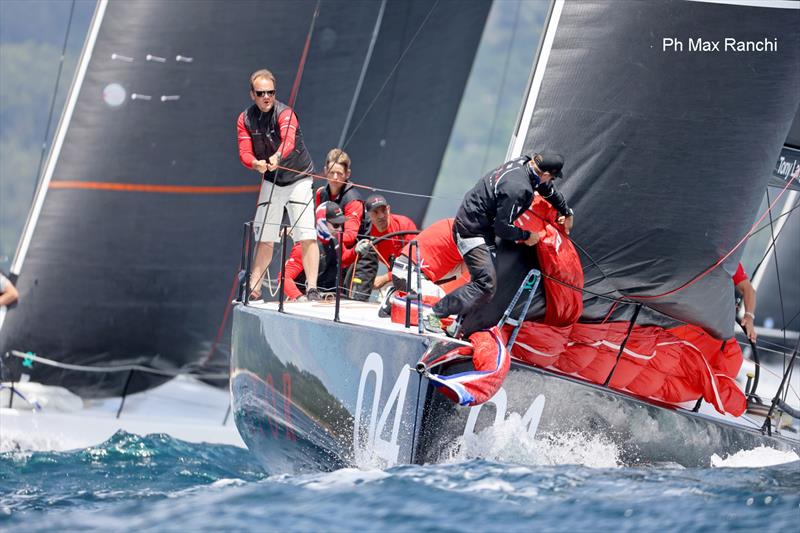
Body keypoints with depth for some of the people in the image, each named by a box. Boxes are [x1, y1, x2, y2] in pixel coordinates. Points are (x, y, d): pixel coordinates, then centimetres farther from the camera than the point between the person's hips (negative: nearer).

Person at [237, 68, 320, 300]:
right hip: (271, 181, 5)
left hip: (299, 179, -5)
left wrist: (277, 157, -61)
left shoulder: (285, 113, -21)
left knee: (306, 235, -15)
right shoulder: (245, 119, -5)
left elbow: (289, 140, -40)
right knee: (264, 238, 8)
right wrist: (256, 164, -36)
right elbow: (244, 153, -14)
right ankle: (253, 289, 13)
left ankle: (312, 289, -16)